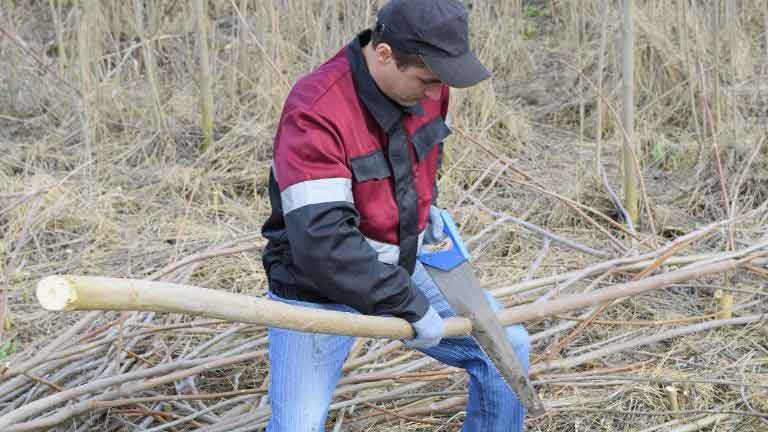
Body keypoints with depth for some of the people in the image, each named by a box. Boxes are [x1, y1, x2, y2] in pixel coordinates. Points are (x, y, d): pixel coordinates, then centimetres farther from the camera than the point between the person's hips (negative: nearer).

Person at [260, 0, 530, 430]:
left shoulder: (424, 83, -7)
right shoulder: (315, 113, -30)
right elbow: (321, 242, -35)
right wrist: (409, 306, -31)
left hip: (401, 271, 7)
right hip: (318, 293, -6)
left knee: (508, 348, 8)